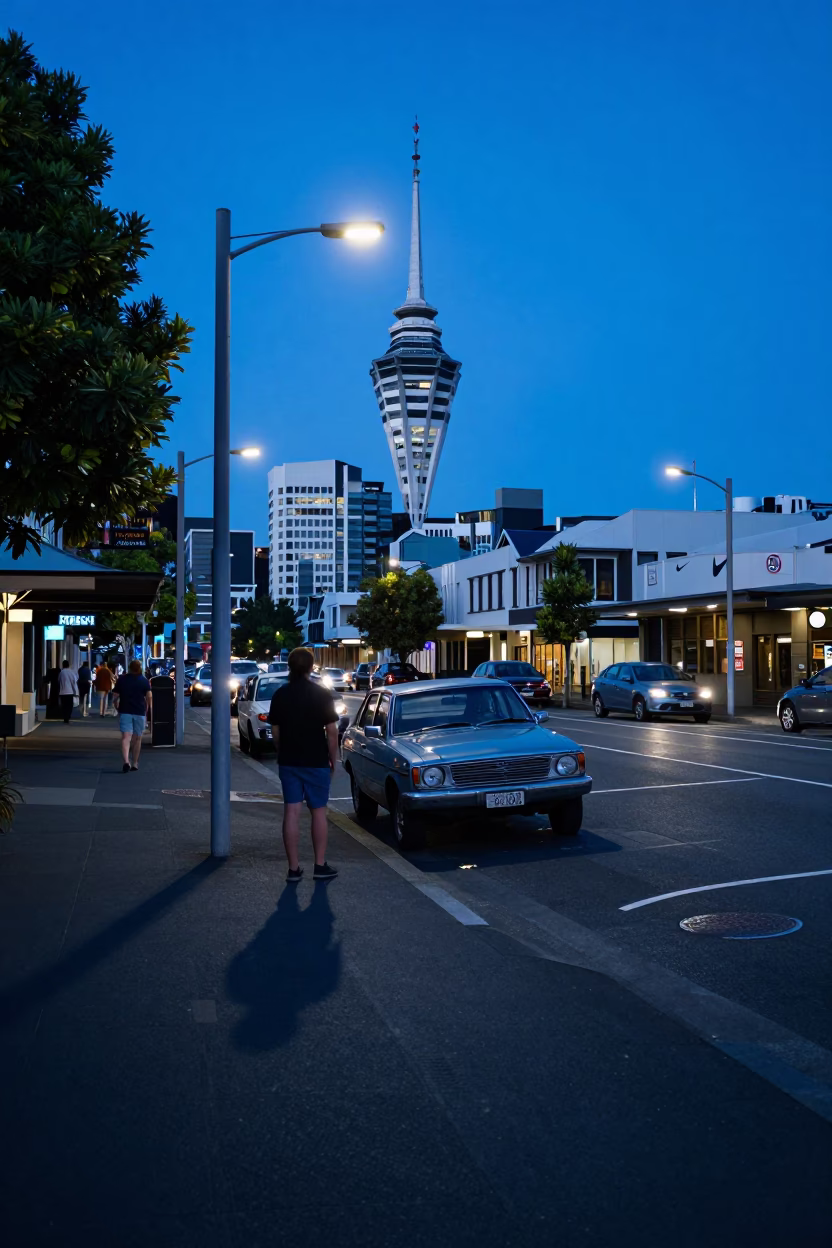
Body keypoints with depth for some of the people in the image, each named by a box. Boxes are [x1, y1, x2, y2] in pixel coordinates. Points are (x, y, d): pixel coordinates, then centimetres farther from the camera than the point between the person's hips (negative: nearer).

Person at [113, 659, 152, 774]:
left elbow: (115, 697, 4)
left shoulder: (121, 679, 5)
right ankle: (134, 763, 18)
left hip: (125, 712, 0)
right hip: (140, 712, 0)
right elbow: (149, 697, -8)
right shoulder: (144, 680, 1)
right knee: (137, 738, 12)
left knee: (126, 737, -9)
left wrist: (117, 708, 18)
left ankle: (126, 761, -29)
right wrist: (147, 709, 6)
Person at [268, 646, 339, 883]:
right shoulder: (322, 694, -8)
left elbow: (275, 731, 7)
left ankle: (293, 868, 5)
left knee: (291, 812, 3)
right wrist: (333, 759, 2)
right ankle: (320, 865, 11)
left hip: (288, 762, 3)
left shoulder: (280, 695, 2)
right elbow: (332, 731, -9)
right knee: (318, 812, 7)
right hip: (316, 762, -3)